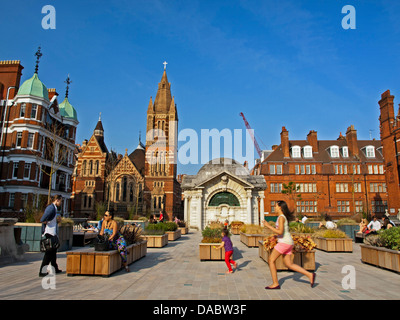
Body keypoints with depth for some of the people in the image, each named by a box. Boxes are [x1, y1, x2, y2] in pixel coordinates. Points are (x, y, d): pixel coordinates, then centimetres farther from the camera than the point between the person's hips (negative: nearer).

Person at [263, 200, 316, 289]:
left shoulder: (281, 217, -14)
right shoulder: (284, 217, 15)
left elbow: (280, 232, -23)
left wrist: (268, 226, -18)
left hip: (284, 242, -9)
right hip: (288, 242, 10)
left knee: (271, 260, -2)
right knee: (288, 264, 11)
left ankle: (275, 284, 1)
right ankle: (310, 275, 9)